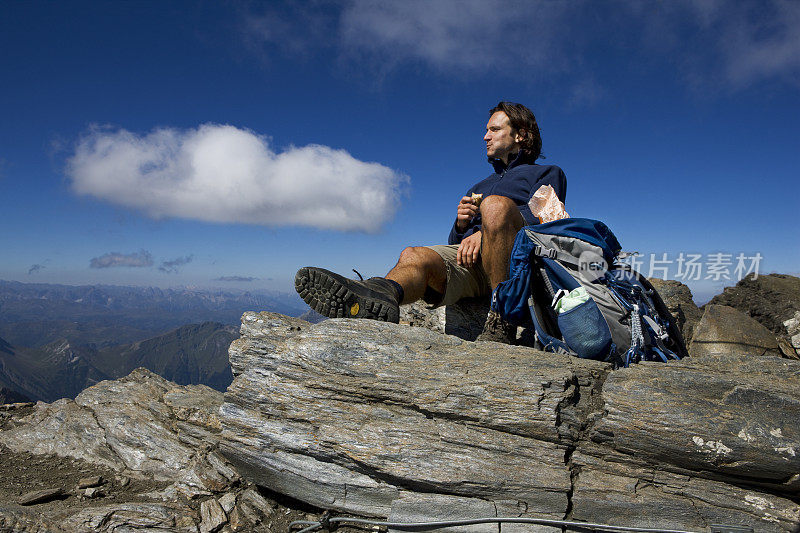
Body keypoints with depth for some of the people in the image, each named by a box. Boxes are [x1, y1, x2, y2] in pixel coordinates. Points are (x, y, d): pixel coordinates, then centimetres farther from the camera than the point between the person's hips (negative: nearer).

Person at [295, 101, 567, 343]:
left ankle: (502, 317, -33)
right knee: (414, 255, -27)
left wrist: (483, 232, -14)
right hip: (466, 258, 4)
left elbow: (541, 215, 0)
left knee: (495, 204, -34)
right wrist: (461, 223, 4)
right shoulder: (478, 188, 39)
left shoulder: (548, 173, 24)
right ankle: (384, 294, -62)